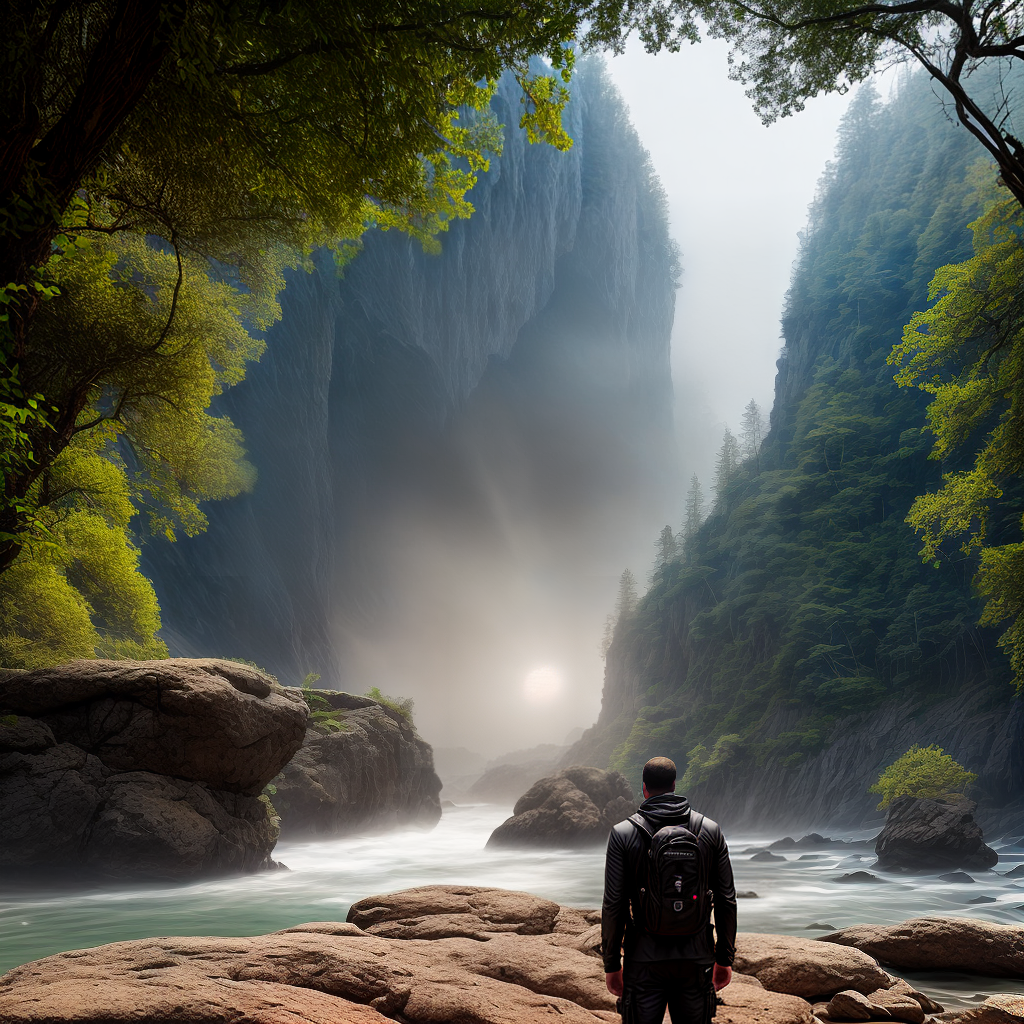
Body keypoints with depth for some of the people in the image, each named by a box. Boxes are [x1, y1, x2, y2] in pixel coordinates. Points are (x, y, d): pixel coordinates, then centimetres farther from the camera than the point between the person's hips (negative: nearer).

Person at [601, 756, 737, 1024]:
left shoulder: (622, 834, -6)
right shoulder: (710, 830, 1)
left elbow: (614, 905, -7)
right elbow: (726, 900, 2)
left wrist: (612, 964, 2)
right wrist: (725, 959, 11)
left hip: (644, 961, -2)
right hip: (696, 960, 2)